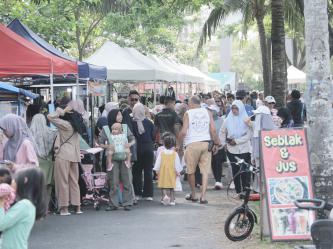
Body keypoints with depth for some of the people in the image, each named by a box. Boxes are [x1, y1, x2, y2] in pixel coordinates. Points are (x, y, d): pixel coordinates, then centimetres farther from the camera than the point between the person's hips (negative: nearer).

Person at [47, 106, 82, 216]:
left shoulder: (65, 124, -8)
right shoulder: (76, 127, 11)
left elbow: (50, 117, -7)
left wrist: (62, 112, 0)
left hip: (63, 155, -7)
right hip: (74, 156, 7)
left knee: (63, 181, -4)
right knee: (74, 181, 11)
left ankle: (64, 208, -6)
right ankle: (77, 207, 12)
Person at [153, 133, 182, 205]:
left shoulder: (161, 153, -5)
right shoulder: (175, 154, -6)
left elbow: (158, 163, -2)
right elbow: (177, 164, -2)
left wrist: (157, 170, 8)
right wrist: (178, 171, 9)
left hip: (163, 173, -1)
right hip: (172, 174, 1)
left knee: (164, 187, 2)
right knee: (172, 188, 13)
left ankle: (165, 195, -23)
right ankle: (172, 200, 14)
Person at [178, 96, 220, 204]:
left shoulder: (188, 113, -1)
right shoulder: (207, 113, 8)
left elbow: (183, 131, -7)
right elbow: (213, 130, 1)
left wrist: (179, 143, 6)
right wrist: (216, 143, 11)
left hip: (192, 144, -3)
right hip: (206, 143, 3)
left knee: (191, 171, 12)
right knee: (205, 171, 2)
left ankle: (193, 195, 22)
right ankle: (203, 197, -6)